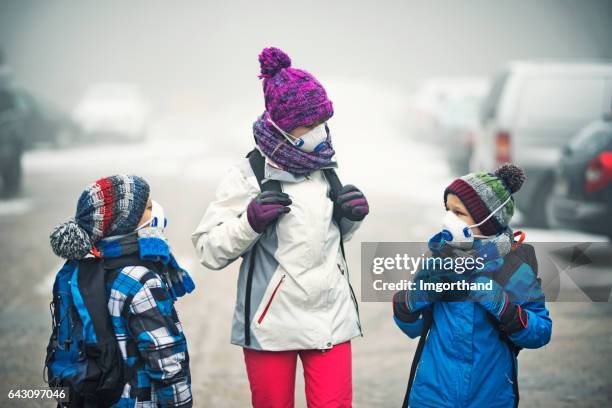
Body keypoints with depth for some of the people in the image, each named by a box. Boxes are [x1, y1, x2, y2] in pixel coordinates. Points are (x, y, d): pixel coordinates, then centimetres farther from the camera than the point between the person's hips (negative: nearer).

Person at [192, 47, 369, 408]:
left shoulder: (324, 169, 7)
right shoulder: (249, 175, -9)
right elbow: (210, 250, -10)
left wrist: (351, 216, 2)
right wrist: (251, 220, -24)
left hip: (331, 317, 4)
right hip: (270, 323, -3)